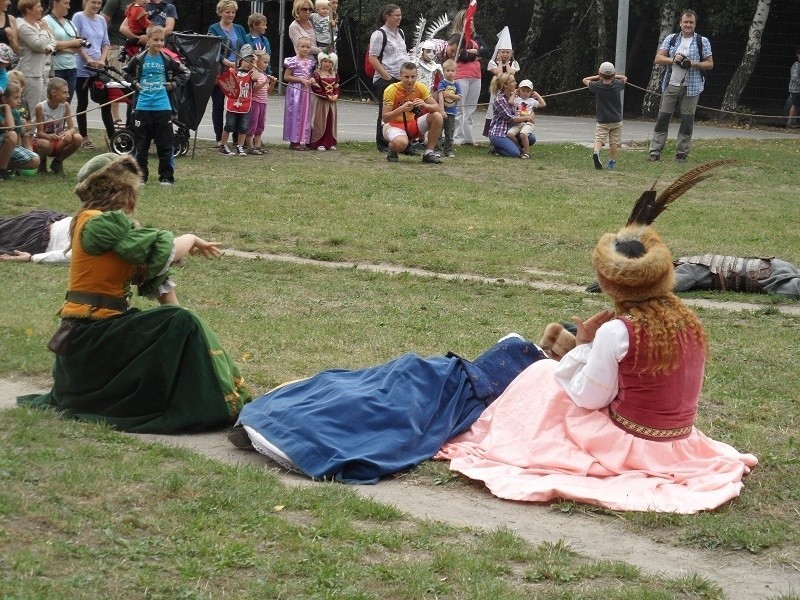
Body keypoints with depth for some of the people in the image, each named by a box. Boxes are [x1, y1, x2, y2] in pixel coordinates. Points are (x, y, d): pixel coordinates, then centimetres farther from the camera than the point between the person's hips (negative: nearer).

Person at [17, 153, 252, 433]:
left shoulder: (112, 223, 13)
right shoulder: (101, 222, -17)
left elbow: (154, 269, 7)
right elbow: (162, 253, -19)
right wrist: (191, 240, 1)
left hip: (98, 328, 9)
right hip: (91, 336, -9)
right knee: (182, 326, -16)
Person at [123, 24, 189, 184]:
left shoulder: (168, 60, 1)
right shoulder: (139, 59, 2)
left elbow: (185, 73, 11)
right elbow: (127, 72, 19)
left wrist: (173, 84, 1)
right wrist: (135, 83, 5)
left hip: (163, 107, -1)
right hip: (142, 107, 1)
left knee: (165, 144, 0)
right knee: (141, 144, 6)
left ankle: (167, 177, 6)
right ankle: (140, 175, 16)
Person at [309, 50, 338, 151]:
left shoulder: (335, 75, 10)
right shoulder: (317, 74, -9)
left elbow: (336, 88, 12)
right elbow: (316, 89, -14)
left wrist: (336, 96, -8)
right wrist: (327, 96, -18)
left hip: (332, 103, 6)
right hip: (320, 102, -6)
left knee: (331, 122, 9)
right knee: (320, 123, -4)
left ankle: (330, 143, 16)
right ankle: (319, 143, -1)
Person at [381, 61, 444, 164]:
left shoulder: (420, 88, -6)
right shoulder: (391, 90, -18)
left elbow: (437, 108, -9)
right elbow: (385, 118, -21)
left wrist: (425, 105, -31)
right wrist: (401, 109, -38)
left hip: (412, 124, 5)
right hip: (393, 124, -5)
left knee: (437, 117, -19)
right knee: (401, 143, -40)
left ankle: (429, 153, -7)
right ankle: (392, 149, 0)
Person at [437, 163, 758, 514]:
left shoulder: (617, 331, -21)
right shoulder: (689, 321, -2)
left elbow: (590, 398, -11)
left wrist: (584, 346, 1)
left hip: (630, 445, -7)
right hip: (681, 444, 7)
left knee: (544, 373, 13)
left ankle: (497, 440, 28)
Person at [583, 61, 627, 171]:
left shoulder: (597, 86, -9)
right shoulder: (617, 85, -5)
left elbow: (585, 80, 9)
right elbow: (624, 78, 18)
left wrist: (597, 77, 13)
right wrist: (614, 76, 14)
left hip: (602, 121, -1)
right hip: (616, 120, 1)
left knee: (599, 139, -9)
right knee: (614, 142, 9)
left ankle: (596, 152, -37)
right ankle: (612, 162, 13)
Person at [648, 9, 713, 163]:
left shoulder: (703, 42, 5)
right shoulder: (671, 39, 10)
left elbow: (710, 64, 3)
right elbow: (658, 59, 6)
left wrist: (693, 64, -13)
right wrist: (673, 59, -13)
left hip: (691, 87, -1)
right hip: (671, 85, 1)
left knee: (687, 120, 1)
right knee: (663, 117, -2)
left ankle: (682, 153, 8)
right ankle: (655, 152, -1)